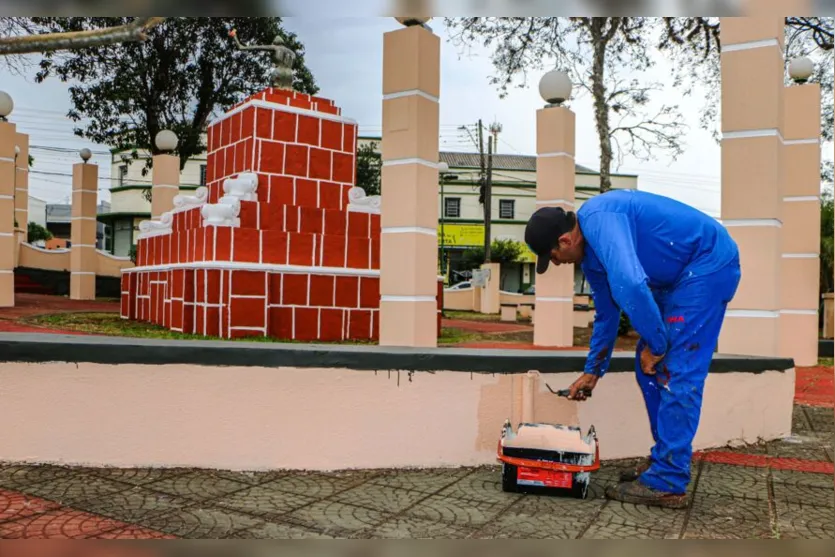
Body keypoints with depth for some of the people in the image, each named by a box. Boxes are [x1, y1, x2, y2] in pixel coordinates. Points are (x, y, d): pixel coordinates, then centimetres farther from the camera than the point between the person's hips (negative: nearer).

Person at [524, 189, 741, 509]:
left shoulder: (598, 220, -24)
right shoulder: (589, 252, 7)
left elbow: (629, 284, -38)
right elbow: (607, 313, 19)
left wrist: (654, 343, -24)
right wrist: (592, 371, 24)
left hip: (709, 264, -10)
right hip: (680, 276, 10)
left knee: (677, 372, -12)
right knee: (650, 367, 9)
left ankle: (667, 483, -6)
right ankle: (665, 460, 20)